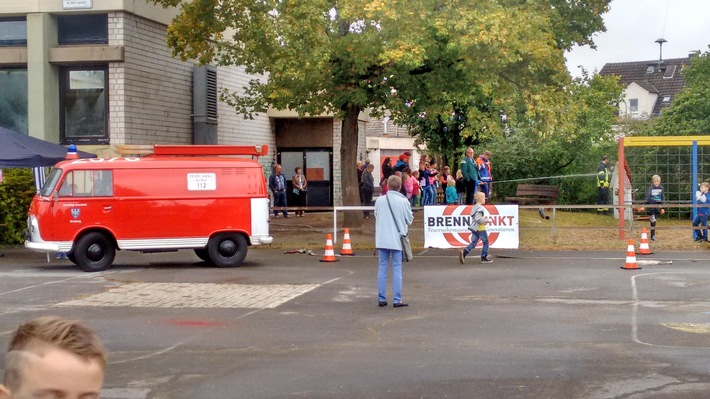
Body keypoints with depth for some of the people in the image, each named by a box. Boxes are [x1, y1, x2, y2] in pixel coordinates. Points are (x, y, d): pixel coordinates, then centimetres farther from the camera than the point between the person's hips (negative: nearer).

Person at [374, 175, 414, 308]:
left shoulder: (379, 200, -1)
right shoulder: (404, 201, -8)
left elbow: (376, 217, 10)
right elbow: (409, 220, 1)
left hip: (382, 239, 2)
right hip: (397, 239, -2)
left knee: (382, 268, 9)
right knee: (397, 269, 2)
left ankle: (381, 299, 9)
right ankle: (397, 300, 0)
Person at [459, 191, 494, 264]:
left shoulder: (475, 207, 13)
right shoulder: (480, 208, -17)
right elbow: (478, 219, -24)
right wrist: (486, 220, -12)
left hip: (474, 228, 9)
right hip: (480, 229, -9)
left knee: (473, 243, 7)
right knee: (485, 242, 5)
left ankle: (464, 252, -12)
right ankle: (484, 258, 8)